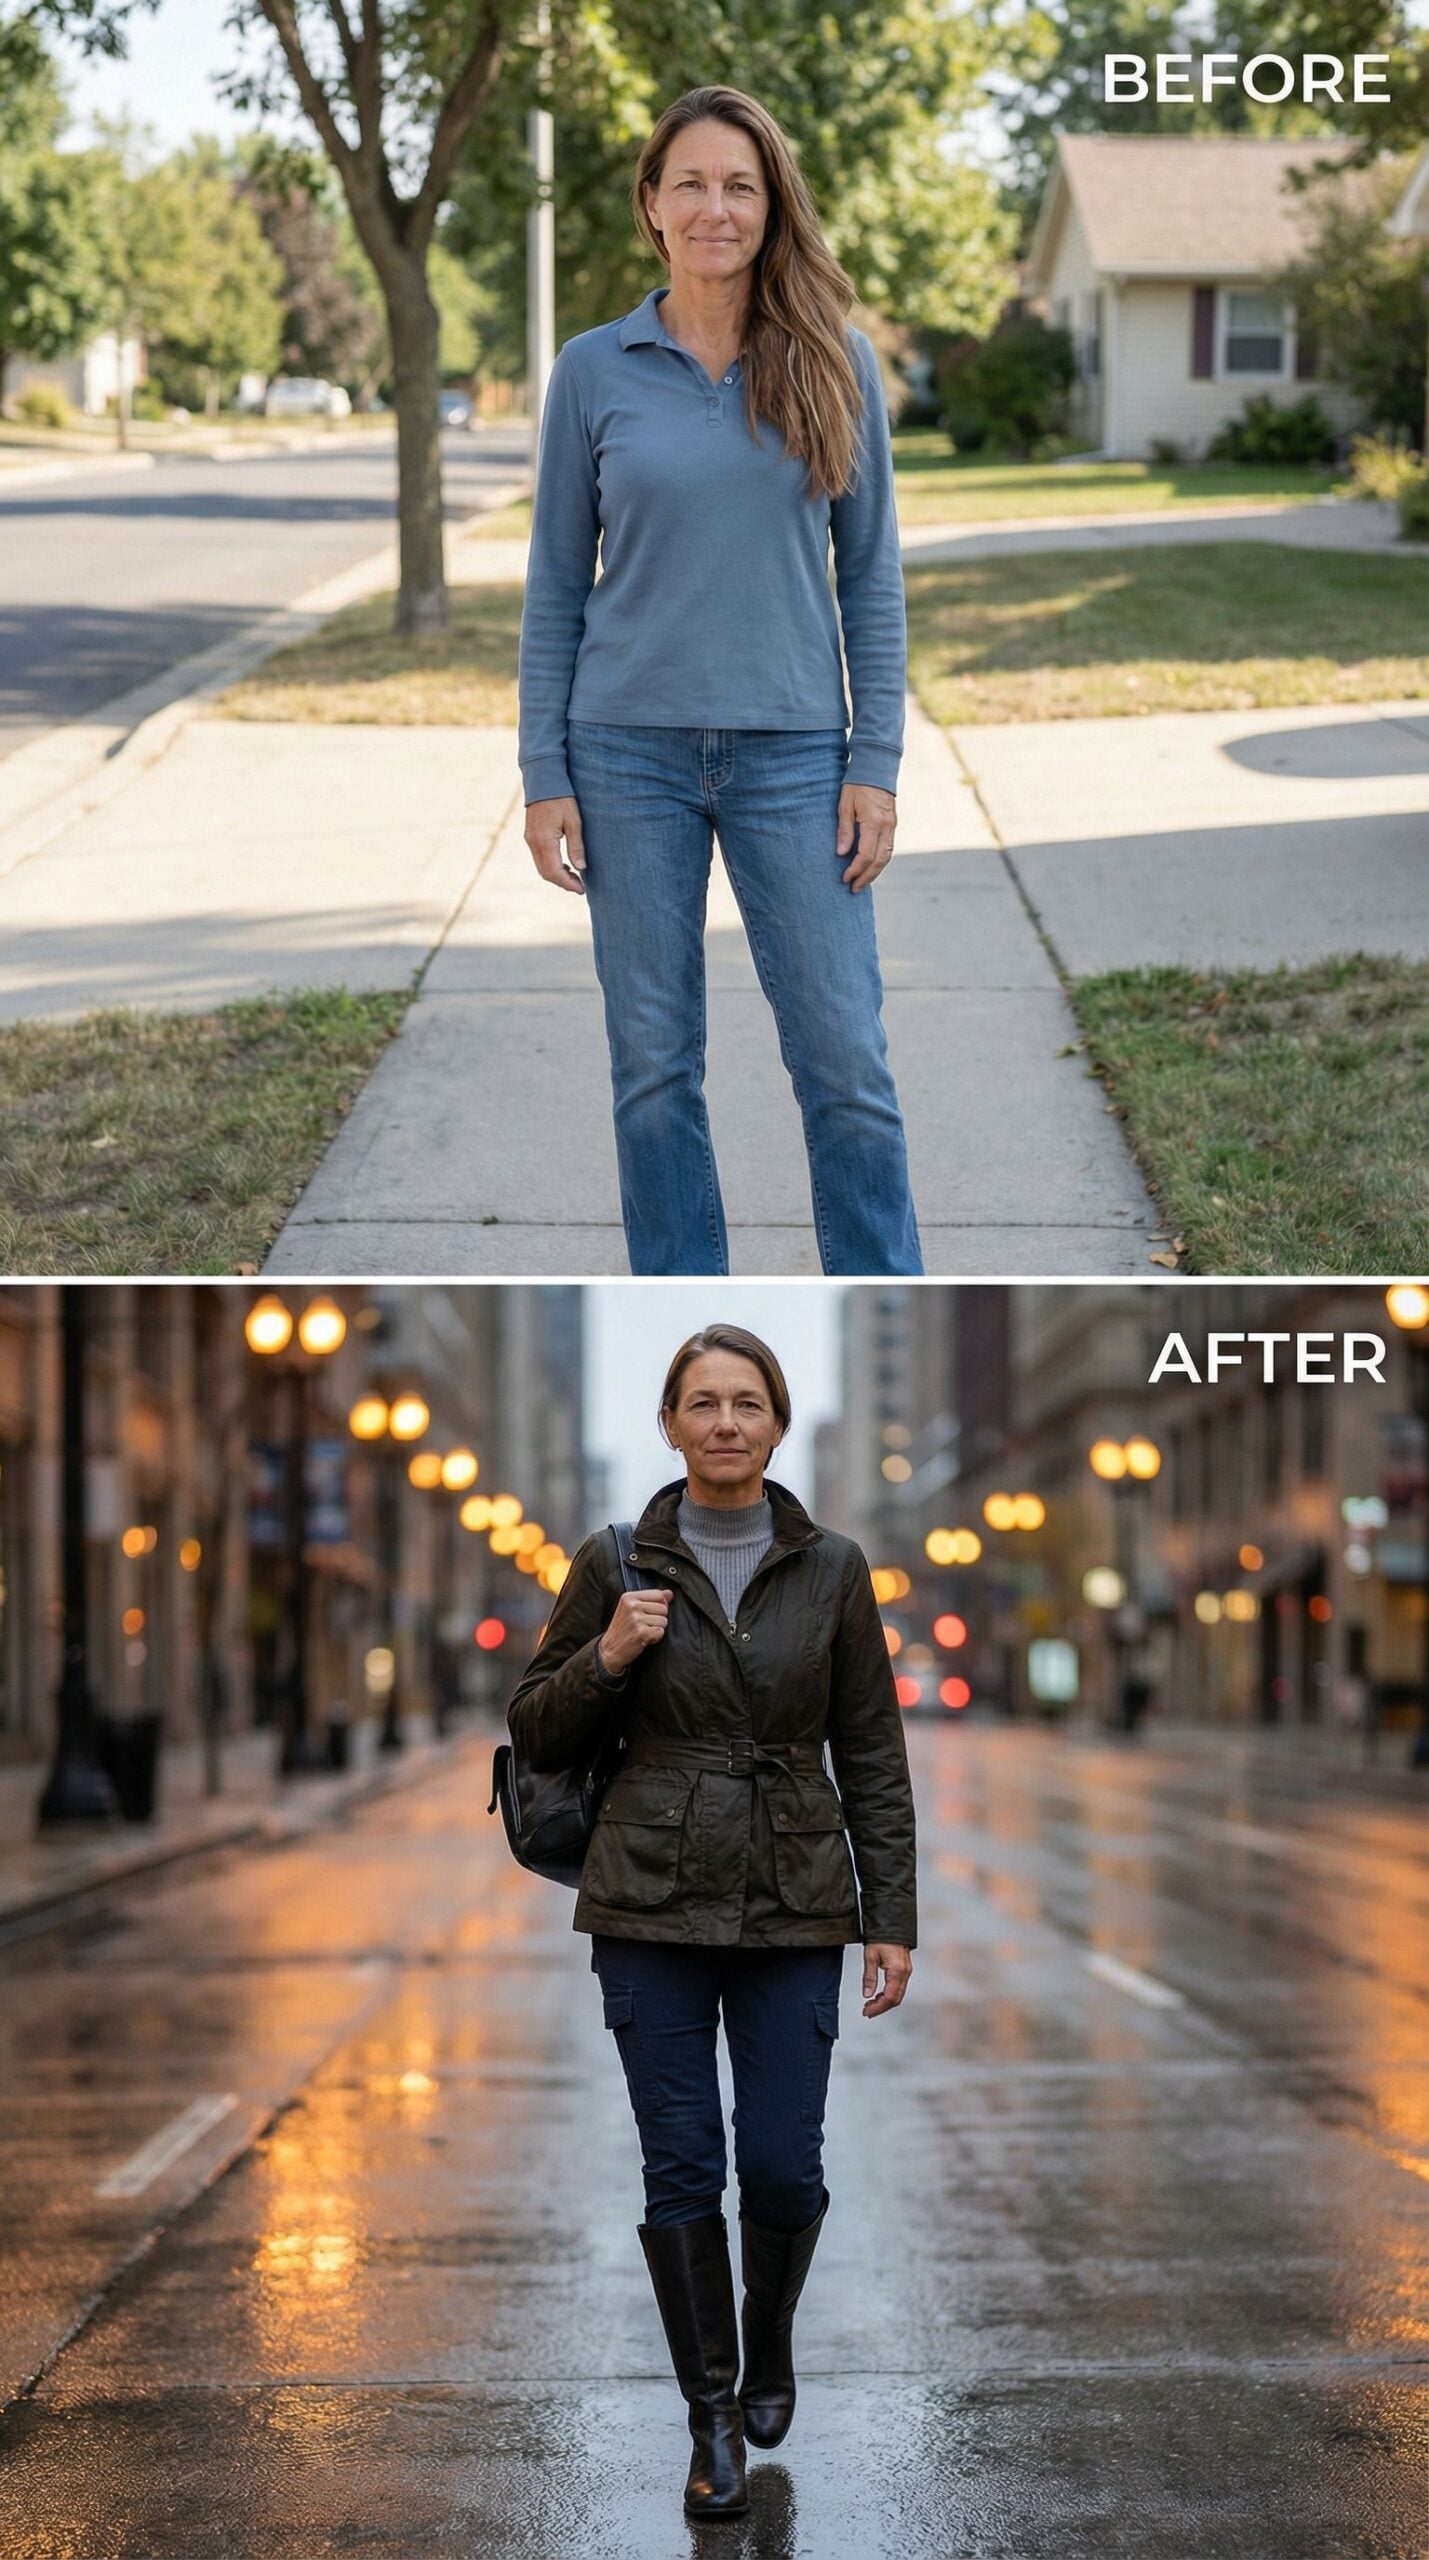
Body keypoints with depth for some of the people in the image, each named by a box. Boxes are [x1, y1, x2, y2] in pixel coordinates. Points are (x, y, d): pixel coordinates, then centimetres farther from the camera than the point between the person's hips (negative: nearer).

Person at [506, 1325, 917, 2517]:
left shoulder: (831, 1569, 2)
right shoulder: (617, 1565, 1)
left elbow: (872, 1755, 5)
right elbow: (538, 1733, 7)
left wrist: (892, 1917, 1)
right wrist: (607, 1659, -12)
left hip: (794, 1909, 0)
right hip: (652, 1903, 0)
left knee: (783, 2165, -1)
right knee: (682, 2168, 0)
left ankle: (769, 2344, 29)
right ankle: (714, 2415, 13)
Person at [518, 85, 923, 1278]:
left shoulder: (836, 366, 2)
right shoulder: (594, 373, 2)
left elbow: (871, 573, 4)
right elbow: (557, 584, 5)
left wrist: (876, 765, -2)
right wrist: (544, 777, 0)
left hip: (792, 754, 0)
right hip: (632, 754, 0)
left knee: (846, 1060, -1)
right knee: (655, 1064, 5)